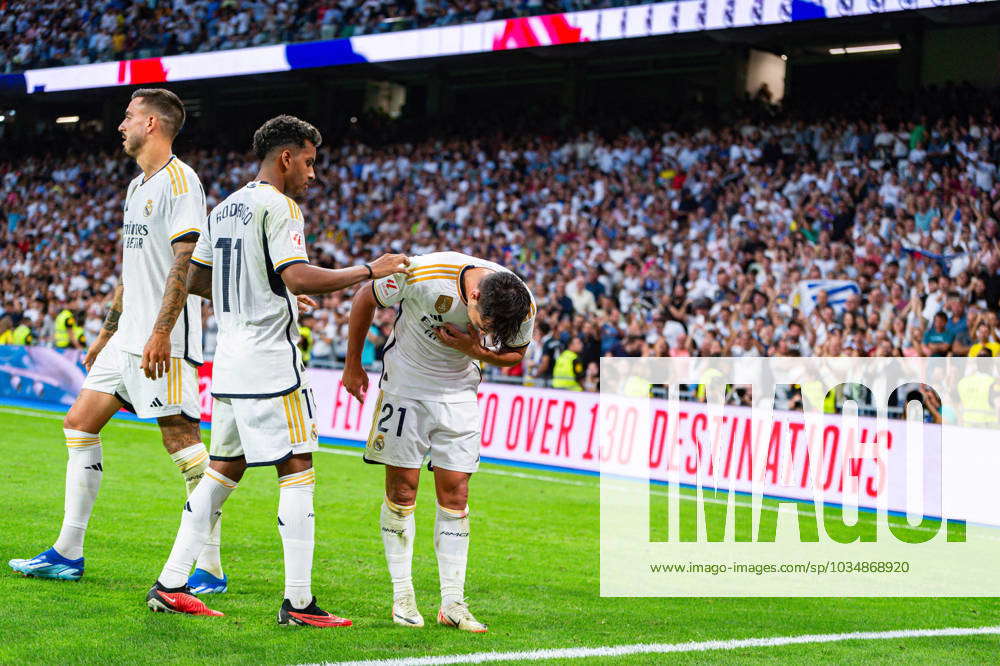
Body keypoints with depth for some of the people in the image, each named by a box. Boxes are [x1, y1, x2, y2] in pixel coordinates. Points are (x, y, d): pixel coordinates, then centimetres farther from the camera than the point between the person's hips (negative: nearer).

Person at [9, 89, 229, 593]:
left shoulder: (179, 180, -10)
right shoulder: (137, 187, 19)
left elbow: (186, 263, -19)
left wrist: (161, 332, -25)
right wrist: (106, 335, 26)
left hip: (165, 342, -10)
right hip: (128, 338, 10)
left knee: (181, 438, -10)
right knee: (80, 423, 9)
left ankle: (210, 569, -5)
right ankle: (68, 553, 14)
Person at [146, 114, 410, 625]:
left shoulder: (224, 209, 15)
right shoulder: (278, 207, -11)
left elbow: (195, 281, 22)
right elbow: (299, 278, -22)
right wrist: (368, 270, -14)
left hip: (229, 361, 9)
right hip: (270, 358, -9)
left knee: (224, 468, 14)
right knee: (297, 471, -4)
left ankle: (170, 585, 13)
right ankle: (298, 602, -5)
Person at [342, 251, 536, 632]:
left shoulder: (524, 309, -20)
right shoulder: (422, 276, -30)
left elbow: (514, 353, 1)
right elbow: (365, 300, -11)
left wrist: (476, 350, -20)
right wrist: (353, 366, -1)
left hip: (459, 391, 2)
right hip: (406, 383, -2)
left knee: (455, 495, -1)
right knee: (402, 490, -3)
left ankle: (452, 604, 3)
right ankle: (402, 598, 6)